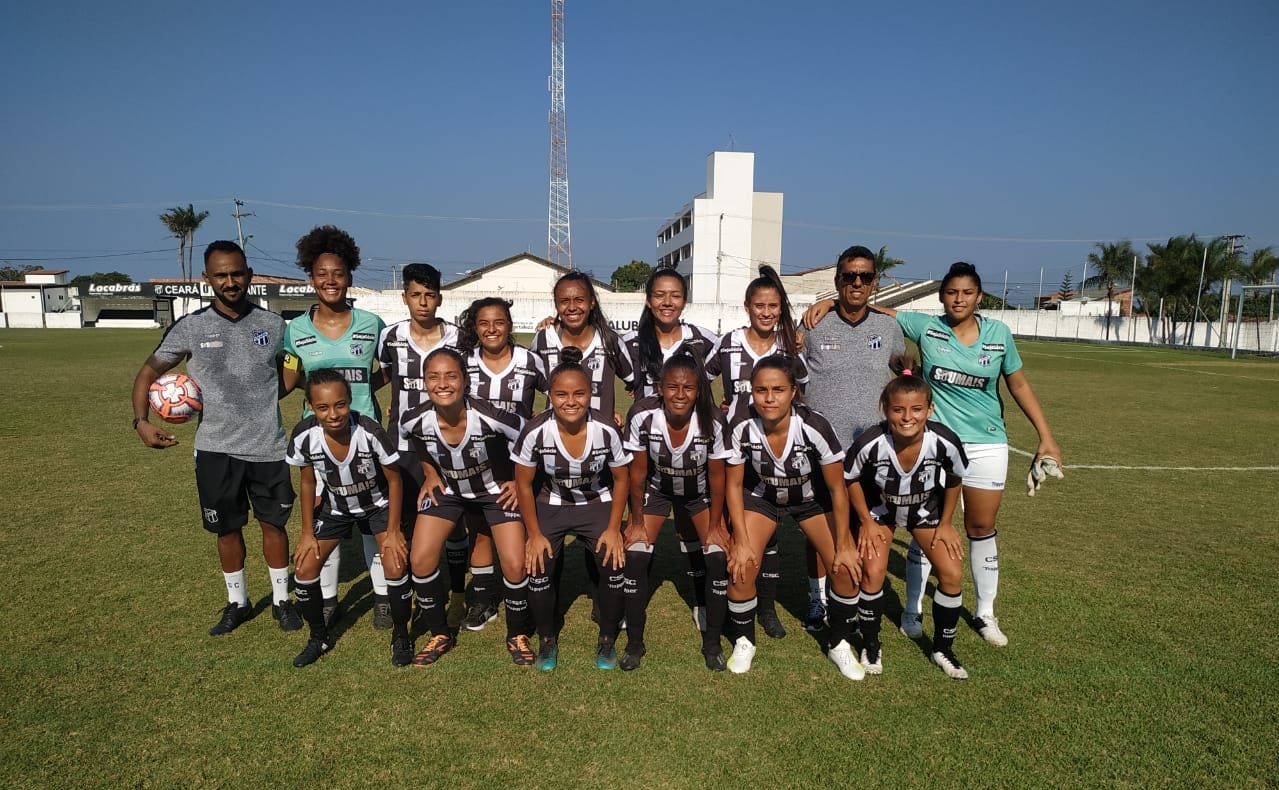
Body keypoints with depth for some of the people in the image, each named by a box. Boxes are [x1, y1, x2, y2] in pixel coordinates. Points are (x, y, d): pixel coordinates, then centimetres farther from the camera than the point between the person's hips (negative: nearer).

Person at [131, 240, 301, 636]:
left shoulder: (273, 324, -1)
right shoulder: (189, 328, -4)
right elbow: (149, 372, 3)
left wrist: (257, 399, -5)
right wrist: (141, 421, -12)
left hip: (268, 446, 0)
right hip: (216, 448, 0)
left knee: (274, 523, 10)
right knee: (227, 528, 12)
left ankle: (281, 600, 26)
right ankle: (237, 603, 30)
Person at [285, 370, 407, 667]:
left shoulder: (370, 431, -34)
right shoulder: (304, 436, -26)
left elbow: (394, 480, -18)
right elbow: (308, 482, -6)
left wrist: (393, 531, -15)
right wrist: (307, 532, -3)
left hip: (378, 504, -3)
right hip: (335, 508, 3)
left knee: (396, 566, -18)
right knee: (305, 568, -4)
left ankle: (400, 635, 8)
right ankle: (320, 637, 22)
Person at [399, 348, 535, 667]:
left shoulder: (490, 418, -34)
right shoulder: (415, 422, -24)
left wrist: (519, 481, -11)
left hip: (496, 489, -3)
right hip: (447, 489, 3)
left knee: (515, 565, -11)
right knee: (420, 559, -8)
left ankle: (517, 636, 17)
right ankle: (440, 635, 17)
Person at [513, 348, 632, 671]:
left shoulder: (607, 430, -23)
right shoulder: (535, 432, -25)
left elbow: (620, 479, -7)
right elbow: (524, 483, -9)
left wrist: (613, 529, -9)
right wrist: (535, 533, -8)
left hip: (597, 504, 0)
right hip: (551, 505, 0)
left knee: (614, 565, -17)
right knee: (538, 569, -16)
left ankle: (608, 640, 10)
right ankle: (547, 639, 13)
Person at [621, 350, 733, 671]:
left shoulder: (712, 421, -30)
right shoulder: (642, 416, -30)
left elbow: (717, 475, -15)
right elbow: (637, 471, -15)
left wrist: (715, 526, -8)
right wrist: (637, 522, -9)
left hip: (700, 492, 0)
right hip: (656, 489, 0)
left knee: (719, 556, -13)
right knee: (634, 556, -13)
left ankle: (712, 642, 8)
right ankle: (634, 642, 7)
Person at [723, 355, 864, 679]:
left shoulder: (814, 427, -33)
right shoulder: (742, 430, -28)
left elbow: (837, 488, -20)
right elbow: (734, 486, -13)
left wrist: (844, 546, -16)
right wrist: (742, 542, -15)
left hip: (811, 498, 0)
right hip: (762, 497, 1)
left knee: (847, 567, -12)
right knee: (741, 567, -15)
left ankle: (840, 645, 14)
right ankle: (744, 642, 12)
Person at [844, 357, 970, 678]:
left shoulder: (944, 442, -32)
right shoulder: (870, 443, -36)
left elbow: (954, 480, -9)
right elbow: (850, 479, -14)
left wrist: (946, 523, -3)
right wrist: (866, 523, -11)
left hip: (926, 510, 2)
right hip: (880, 509, -1)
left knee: (953, 574, -6)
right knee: (873, 572, -15)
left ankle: (943, 648, 18)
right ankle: (871, 645, 10)